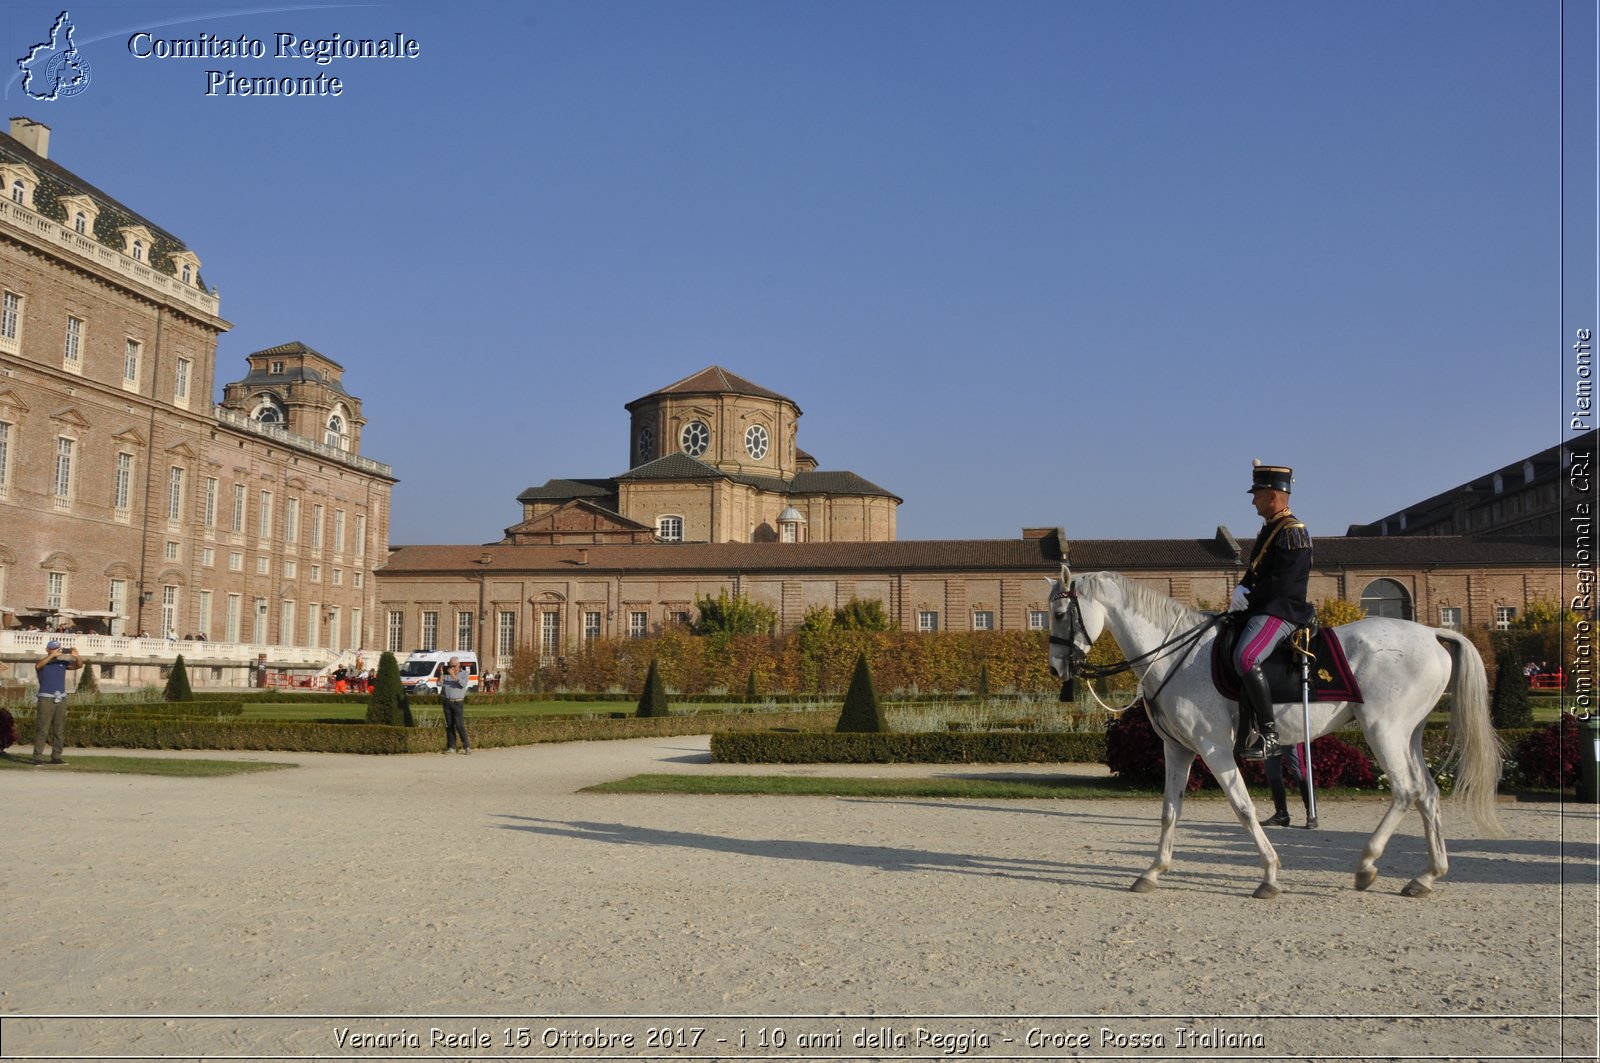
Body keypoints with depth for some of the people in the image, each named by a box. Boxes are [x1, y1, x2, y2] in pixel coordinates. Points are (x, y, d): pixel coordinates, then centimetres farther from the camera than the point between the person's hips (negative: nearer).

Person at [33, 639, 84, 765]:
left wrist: (76, 656, -13)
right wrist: (52, 655, -28)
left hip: (61, 699, 4)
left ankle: (56, 757, 10)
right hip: (46, 699, -4)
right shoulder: (43, 662, 0)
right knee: (42, 730, -7)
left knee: (59, 730, 6)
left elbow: (79, 665, 6)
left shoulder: (63, 662, 11)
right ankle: (38, 757, -6)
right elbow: (38, 665, -22)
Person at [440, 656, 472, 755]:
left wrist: (454, 676, -23)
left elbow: (463, 684, -14)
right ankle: (451, 746, 9)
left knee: (459, 725, -11)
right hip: (447, 702, 3)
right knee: (449, 725, 4)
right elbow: (439, 684, -1)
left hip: (458, 702, -3)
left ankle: (466, 746, -8)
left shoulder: (464, 673, 4)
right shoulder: (446, 674, 10)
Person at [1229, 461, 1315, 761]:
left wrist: (1247, 599, -14)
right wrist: (1241, 592, 2)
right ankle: (1245, 730, 8)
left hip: (1281, 612, -11)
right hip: (1260, 610, 11)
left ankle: (1269, 733, -24)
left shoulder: (1292, 531, -11)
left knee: (1245, 658, -30)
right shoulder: (1269, 529, 20)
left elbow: (1281, 581, -20)